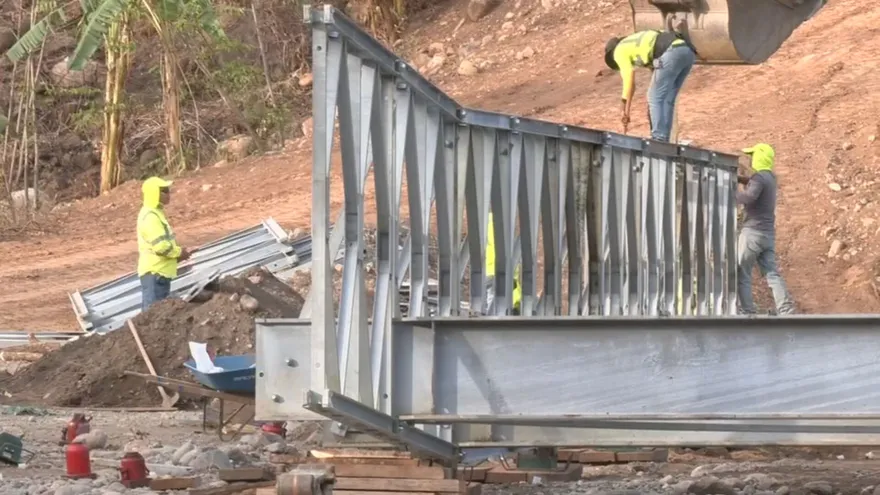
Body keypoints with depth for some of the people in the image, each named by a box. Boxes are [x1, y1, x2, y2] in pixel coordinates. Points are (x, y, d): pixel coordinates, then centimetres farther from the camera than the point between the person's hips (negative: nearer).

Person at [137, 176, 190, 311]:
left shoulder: (155, 213, 17)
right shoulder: (150, 217, -17)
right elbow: (161, 246, -25)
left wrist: (177, 251, 10)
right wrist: (179, 252, -9)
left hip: (160, 271, 11)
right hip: (154, 272, -11)